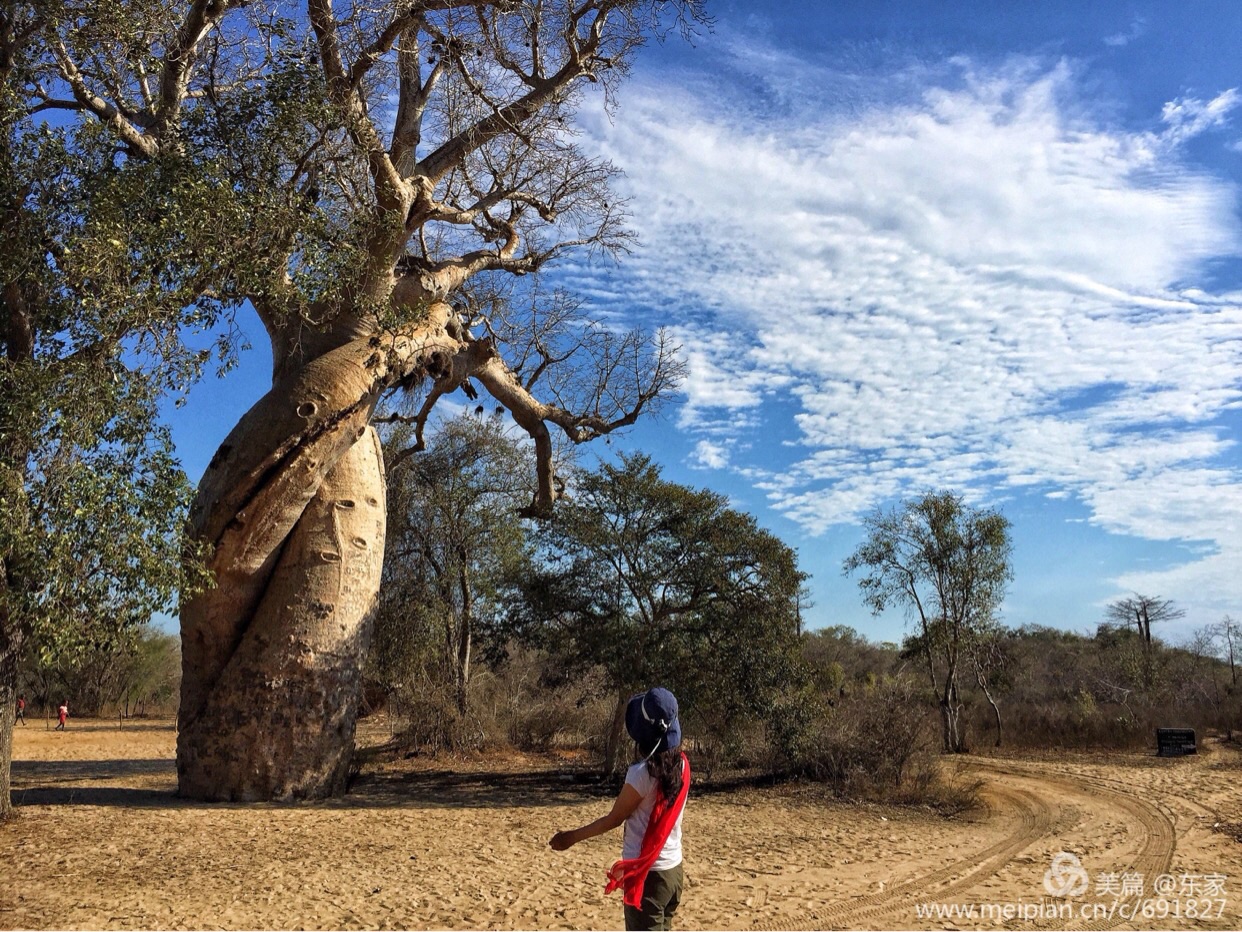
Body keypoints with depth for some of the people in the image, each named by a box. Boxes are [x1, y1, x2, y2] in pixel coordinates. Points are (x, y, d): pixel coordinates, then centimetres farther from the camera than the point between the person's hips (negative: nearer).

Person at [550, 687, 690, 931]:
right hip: (672, 869, 8)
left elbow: (613, 819, -10)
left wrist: (571, 837, 0)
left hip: (648, 874, -7)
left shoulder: (642, 773, -21)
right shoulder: (680, 765, -2)